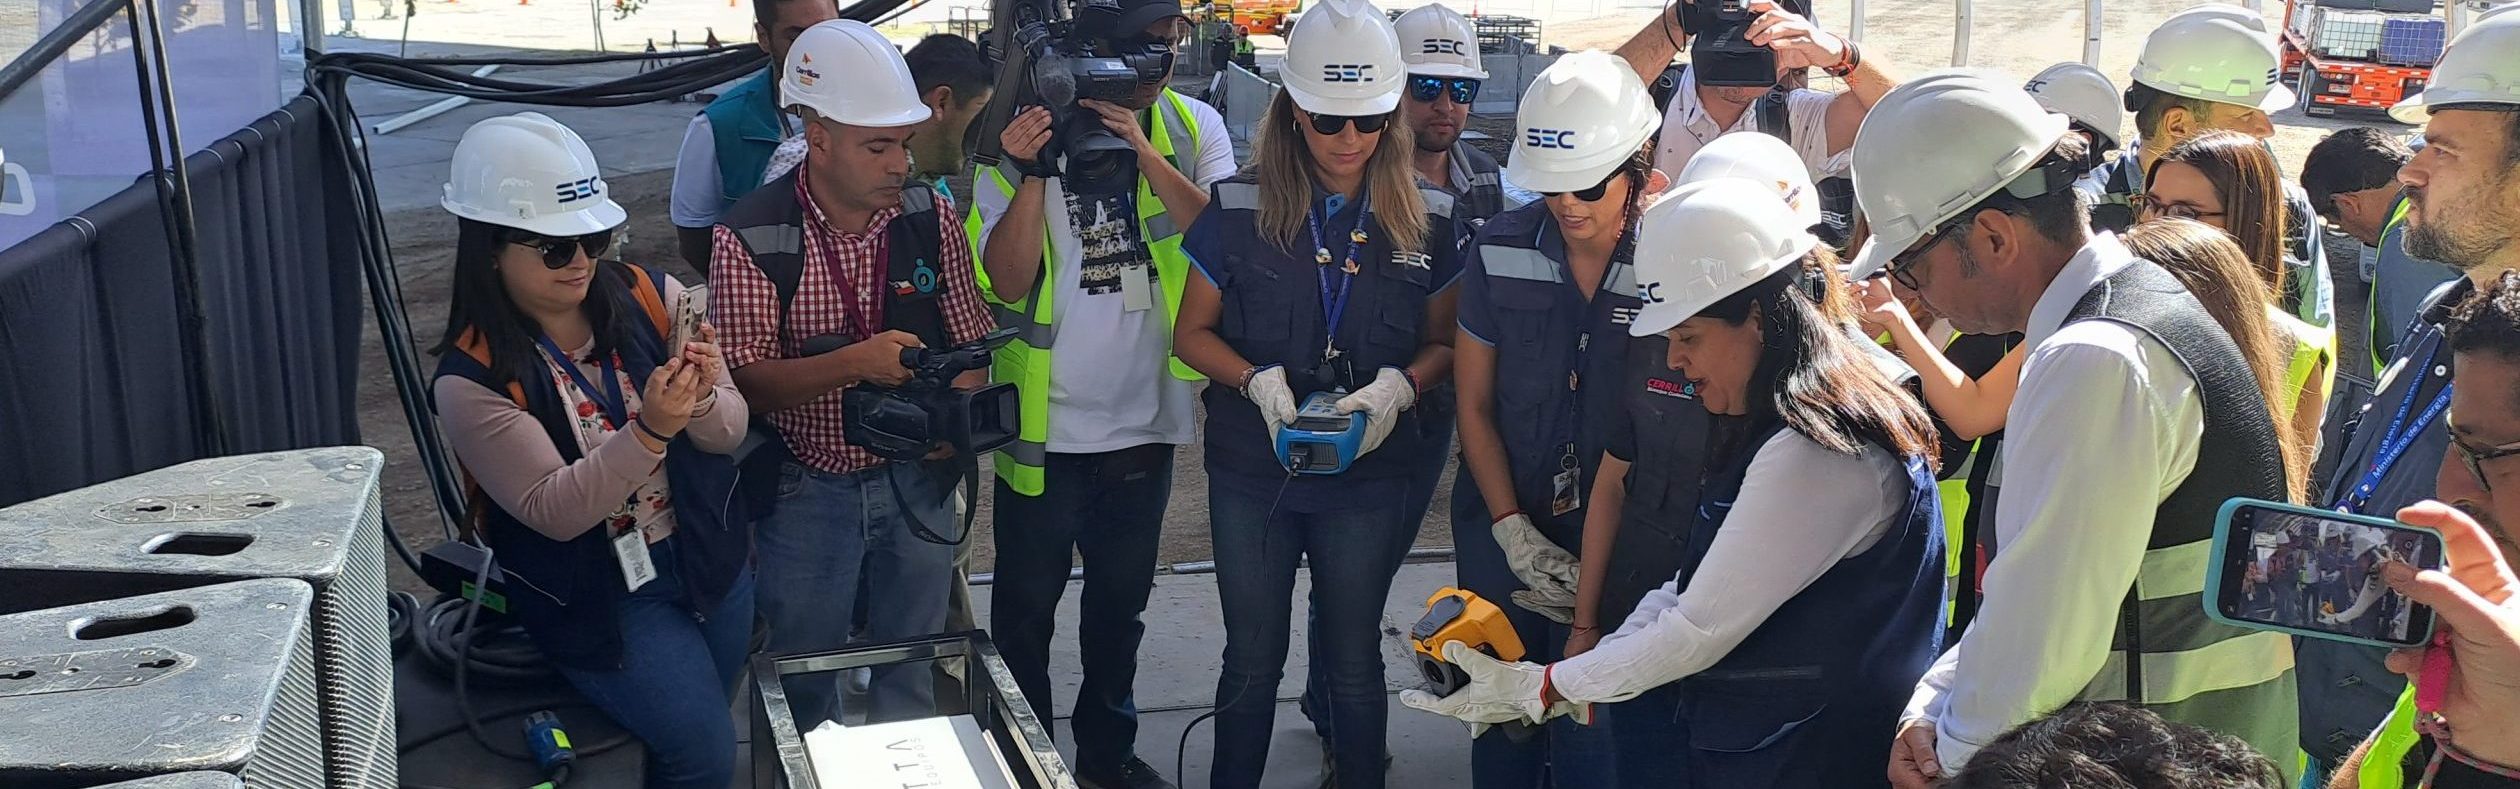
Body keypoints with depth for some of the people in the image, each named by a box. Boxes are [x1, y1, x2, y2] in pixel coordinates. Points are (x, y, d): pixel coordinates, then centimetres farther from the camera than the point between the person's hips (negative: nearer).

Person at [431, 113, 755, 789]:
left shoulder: (653, 299, -10)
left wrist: (702, 400, -30)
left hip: (710, 559, 4)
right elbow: (553, 511, -23)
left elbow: (729, 431, -6)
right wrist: (648, 432, -37)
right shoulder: (473, 378, -19)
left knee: (706, 726, 20)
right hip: (596, 596, -4)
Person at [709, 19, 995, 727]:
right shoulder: (751, 237, -16)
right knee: (806, 692, 17)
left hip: (916, 481, 3)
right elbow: (746, 381, -17)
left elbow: (969, 336, 2)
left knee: (910, 681, 20)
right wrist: (854, 362, -32)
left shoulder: (929, 217, -6)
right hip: (807, 490, -2)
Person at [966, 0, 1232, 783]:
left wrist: (1145, 152, -26)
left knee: (1122, 597, 21)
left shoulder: (1193, 127, -4)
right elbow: (1007, 282, -16)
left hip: (1146, 419, 3)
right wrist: (1033, 172, -28)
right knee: (1026, 603, 12)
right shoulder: (1021, 134, -9)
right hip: (1045, 426, -2)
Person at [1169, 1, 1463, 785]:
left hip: (1370, 476, 0)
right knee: (1253, 660, 13)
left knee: (1354, 662, 14)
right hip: (1251, 474, 0)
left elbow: (1442, 342, 6)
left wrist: (1399, 385, -15)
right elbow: (1192, 333, 0)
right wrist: (1257, 381, -18)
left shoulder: (1427, 218, -3)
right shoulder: (1238, 207, -6)